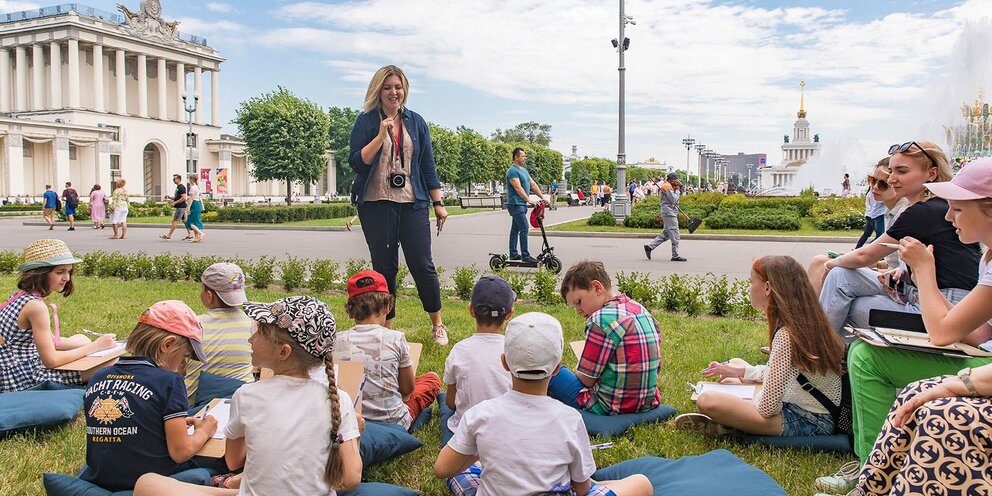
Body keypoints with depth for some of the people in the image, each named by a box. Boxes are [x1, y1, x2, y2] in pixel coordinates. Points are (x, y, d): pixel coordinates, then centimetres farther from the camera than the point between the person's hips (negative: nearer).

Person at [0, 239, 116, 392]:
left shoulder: (20, 296, 7)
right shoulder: (36, 306, -23)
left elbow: (50, 341, 12)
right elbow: (51, 360, -20)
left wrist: (97, 345, 4)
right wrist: (95, 346, -12)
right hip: (24, 383, -10)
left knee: (80, 339, 24)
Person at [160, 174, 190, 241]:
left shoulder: (181, 187, -15)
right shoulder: (178, 187, 16)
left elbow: (183, 198, -23)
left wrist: (174, 202, -20)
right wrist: (170, 197, 10)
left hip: (180, 207, -10)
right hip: (180, 207, 10)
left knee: (174, 221, -6)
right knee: (184, 221, 11)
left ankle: (168, 236, -3)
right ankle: (189, 235, 13)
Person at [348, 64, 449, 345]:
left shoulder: (416, 122, 11)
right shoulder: (366, 121, 3)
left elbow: (428, 164, 12)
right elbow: (357, 162, -6)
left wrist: (438, 203, 9)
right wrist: (381, 135, -15)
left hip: (412, 203, 2)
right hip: (376, 204, -1)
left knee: (422, 264, -1)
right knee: (384, 267, 4)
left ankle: (437, 324, 15)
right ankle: (386, 327, 16)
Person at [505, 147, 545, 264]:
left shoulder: (524, 170, 17)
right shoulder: (513, 171, -14)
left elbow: (533, 184, 17)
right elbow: (518, 188, -22)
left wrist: (542, 197, 11)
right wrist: (529, 200, -28)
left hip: (521, 204, 10)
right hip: (516, 204, -10)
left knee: (515, 229, 12)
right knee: (524, 228, -12)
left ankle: (513, 254, 17)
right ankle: (525, 255, -11)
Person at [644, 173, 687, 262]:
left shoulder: (670, 186, 19)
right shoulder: (667, 186, -12)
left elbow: (680, 194, 22)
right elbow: (673, 200, -19)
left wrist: (680, 186, 5)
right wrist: (677, 190, -6)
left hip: (671, 213, 10)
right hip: (669, 213, -10)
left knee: (666, 234, 13)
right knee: (675, 235, -7)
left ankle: (649, 246, 12)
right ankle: (675, 256, -4)